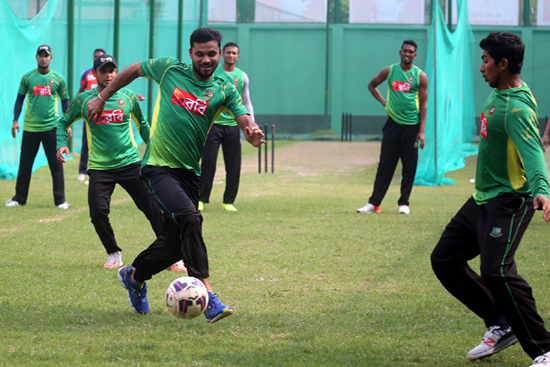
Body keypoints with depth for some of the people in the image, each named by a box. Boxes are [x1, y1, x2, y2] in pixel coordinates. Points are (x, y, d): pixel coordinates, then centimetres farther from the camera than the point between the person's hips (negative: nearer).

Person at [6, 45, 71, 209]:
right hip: (30, 128, 1)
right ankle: (19, 198, 15)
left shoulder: (58, 78, 4)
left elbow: (65, 101, 10)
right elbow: (20, 99, 10)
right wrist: (15, 120, 0)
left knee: (56, 165, -2)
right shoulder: (27, 77, 5)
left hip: (51, 127, -1)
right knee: (25, 164, 5)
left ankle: (60, 200, 4)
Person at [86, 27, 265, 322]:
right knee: (190, 217, -27)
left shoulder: (224, 91, 3)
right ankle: (207, 296, -32)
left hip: (189, 173, 4)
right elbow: (132, 70, 17)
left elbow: (245, 121, -11)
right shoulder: (169, 70, 0)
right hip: (158, 166, -4)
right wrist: (101, 98, 18)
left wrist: (253, 134, -34)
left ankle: (134, 276, 35)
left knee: (176, 245, 5)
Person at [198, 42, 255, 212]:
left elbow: (247, 102, 17)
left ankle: (228, 201, 9)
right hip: (213, 123, -3)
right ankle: (201, 199, 1)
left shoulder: (242, 76, 10)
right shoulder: (212, 73, 2)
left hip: (233, 125, 3)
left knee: (234, 166, -1)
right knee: (208, 162, -7)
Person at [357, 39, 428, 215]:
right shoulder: (389, 71, 4)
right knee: (385, 164, 1)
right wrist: (383, 102, 6)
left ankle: (404, 203, 10)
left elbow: (423, 104, -1)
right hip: (393, 123, 1)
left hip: (411, 125, -1)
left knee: (409, 166, 1)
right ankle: (374, 203, 3)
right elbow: (372, 85, 21)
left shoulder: (420, 76, -1)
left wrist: (422, 131, -7)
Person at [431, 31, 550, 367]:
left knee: (497, 271, -24)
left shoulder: (517, 110, -22)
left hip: (508, 201, -10)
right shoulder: (498, 95, 8)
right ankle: (501, 326, 20)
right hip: (483, 200, 10)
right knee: (445, 260, 11)